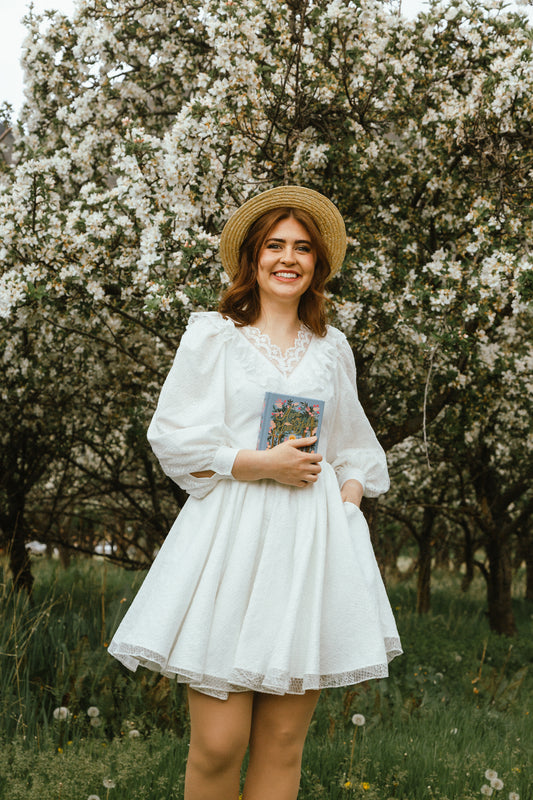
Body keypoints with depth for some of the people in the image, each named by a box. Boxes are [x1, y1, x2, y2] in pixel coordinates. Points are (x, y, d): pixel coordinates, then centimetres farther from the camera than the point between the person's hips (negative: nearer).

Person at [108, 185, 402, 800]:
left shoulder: (332, 349, 18)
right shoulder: (212, 335, 7)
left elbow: (356, 450, 23)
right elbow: (172, 439, 0)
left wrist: (348, 500, 4)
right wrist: (263, 463, -8)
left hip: (314, 541, 3)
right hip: (233, 536, -3)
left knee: (282, 744, 3)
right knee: (217, 745, -8)